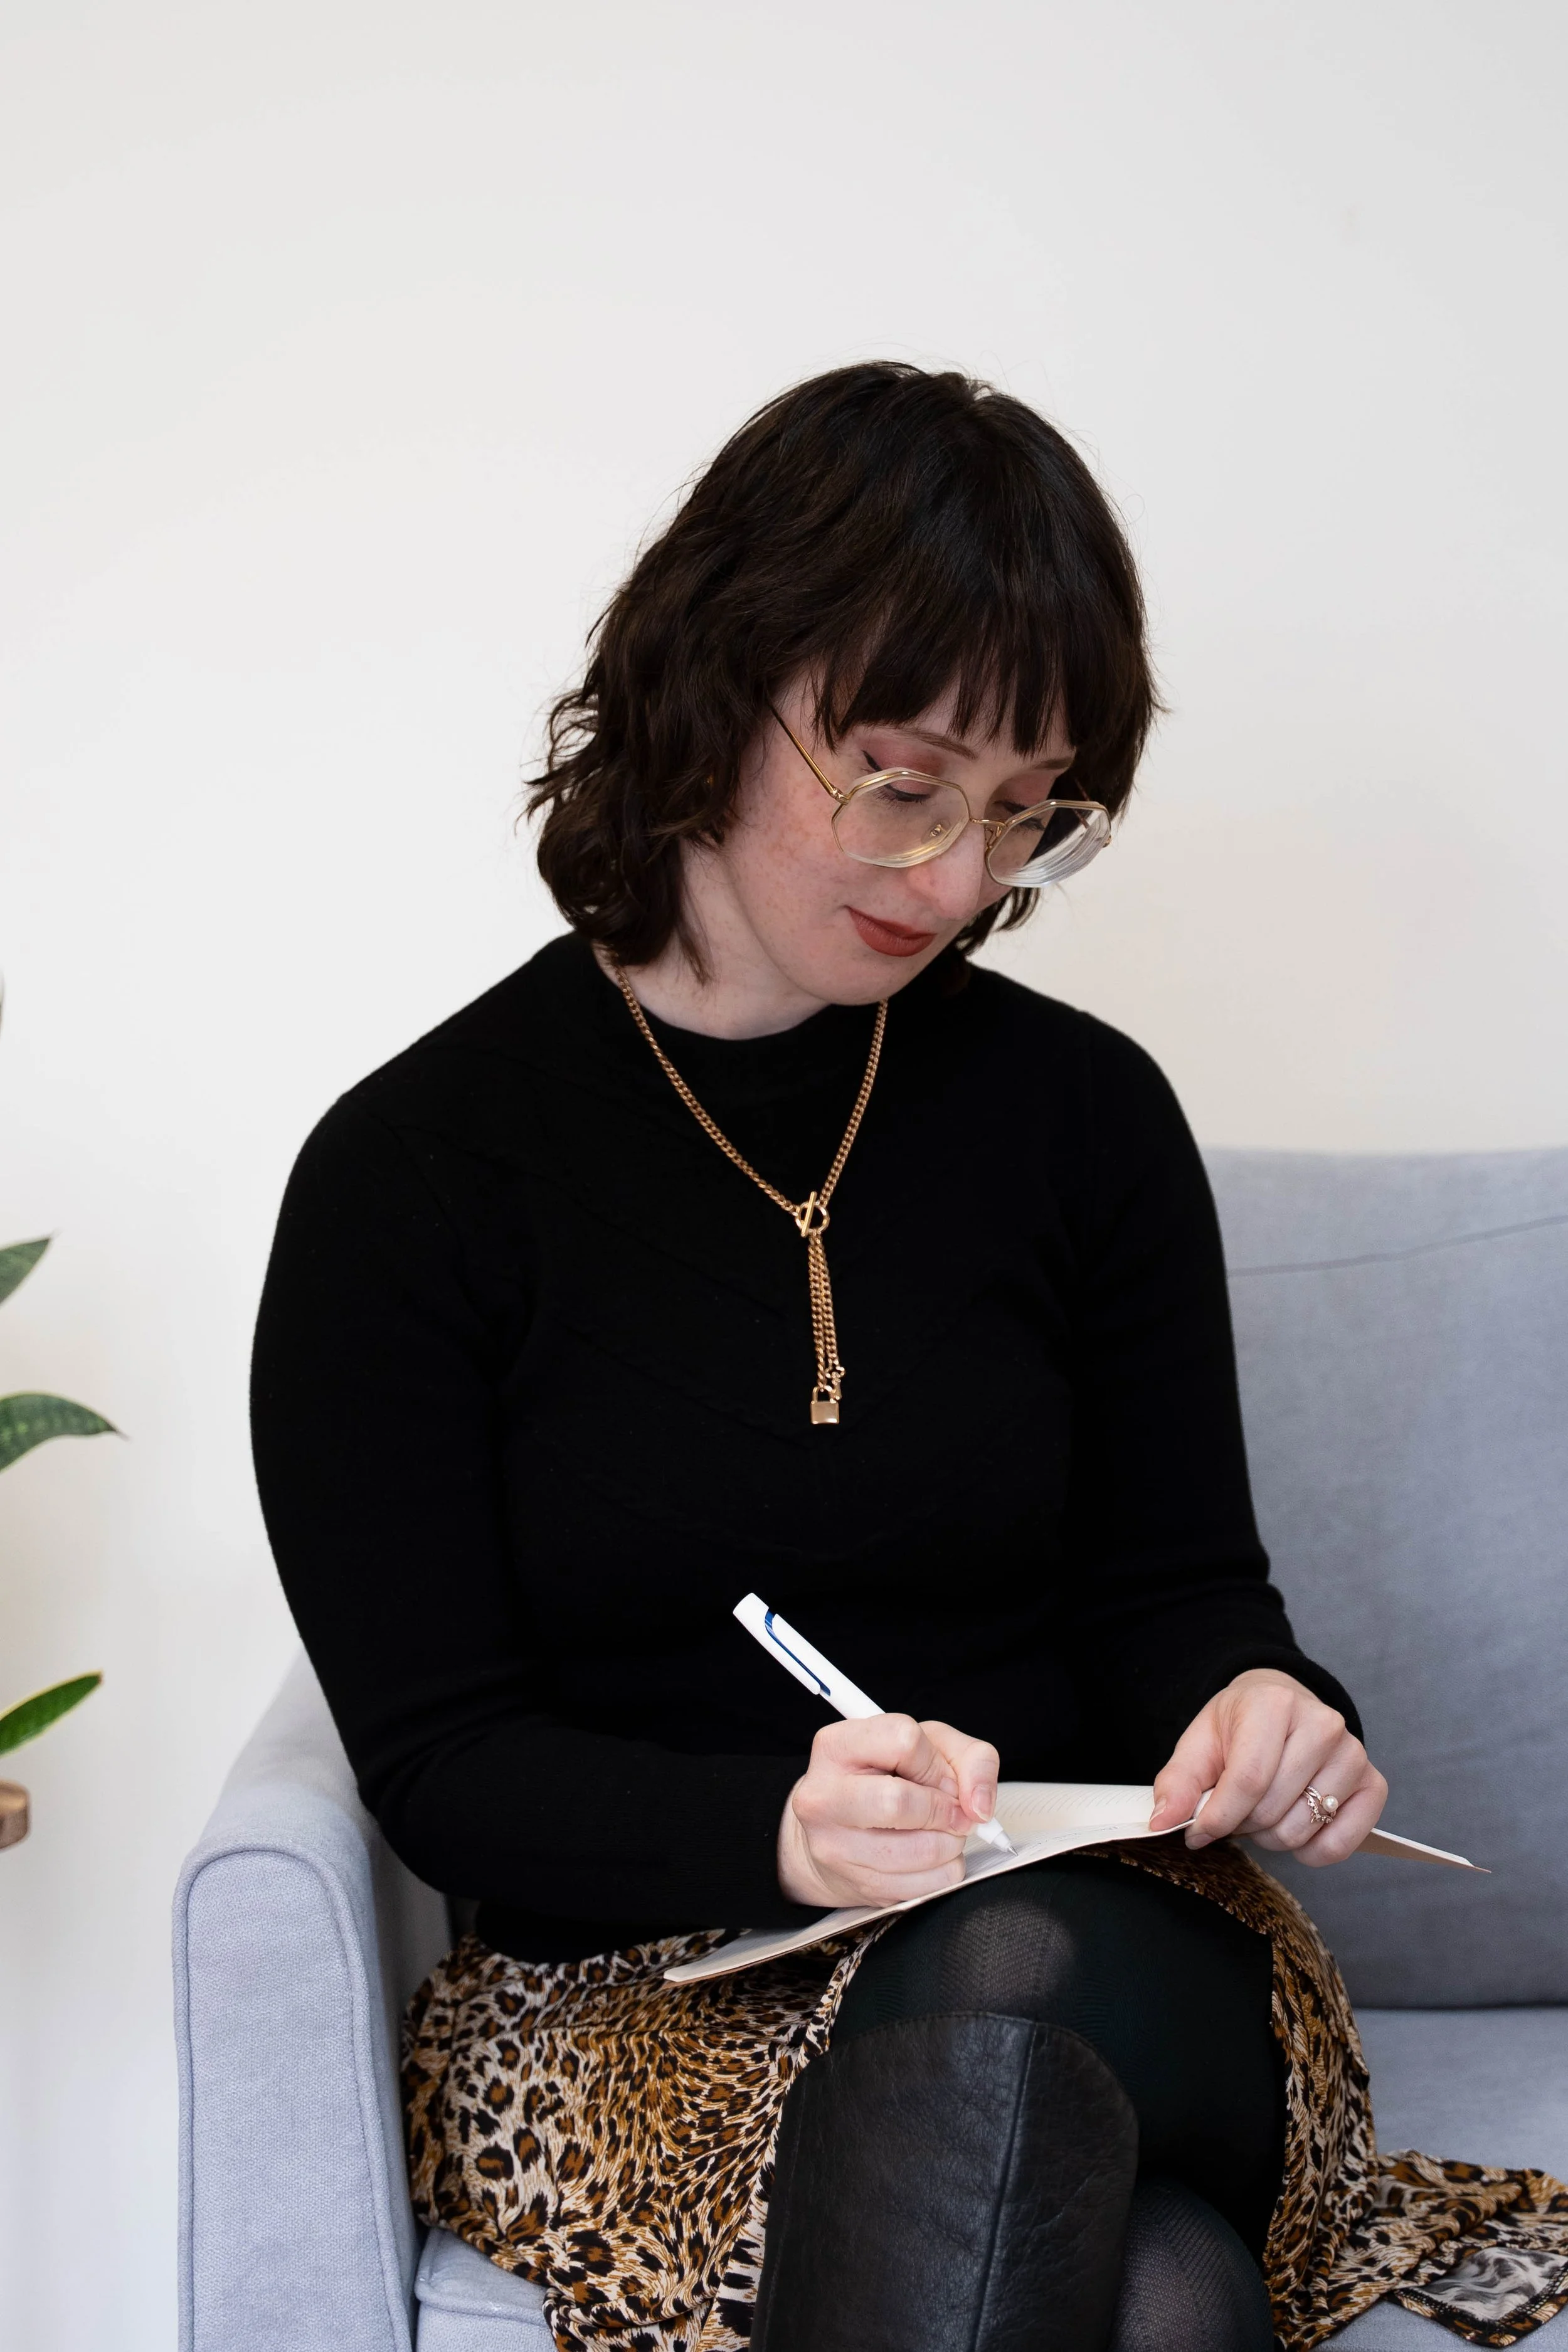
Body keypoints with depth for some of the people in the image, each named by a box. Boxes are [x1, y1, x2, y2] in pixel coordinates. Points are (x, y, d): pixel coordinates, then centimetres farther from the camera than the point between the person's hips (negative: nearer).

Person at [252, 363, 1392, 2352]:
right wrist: (773, 1831, -24)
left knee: (999, 1989, -36)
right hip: (626, 1995, -3)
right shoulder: (409, 1178, -2)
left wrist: (1260, 1708, -13)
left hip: (1103, 1947, 3)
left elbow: (1171, 1584, 12)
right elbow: (437, 1761, -4)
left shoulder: (1085, 1115, 6)